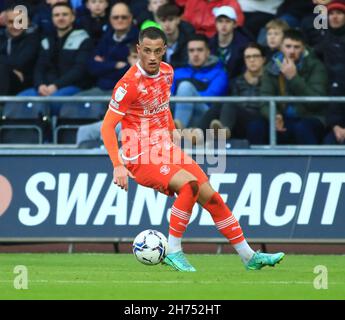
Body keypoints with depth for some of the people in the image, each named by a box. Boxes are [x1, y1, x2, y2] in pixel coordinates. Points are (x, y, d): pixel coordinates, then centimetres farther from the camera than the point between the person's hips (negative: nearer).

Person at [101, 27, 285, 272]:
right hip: (141, 158, -7)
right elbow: (107, 127, -19)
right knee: (189, 183, -30)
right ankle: (173, 251, -19)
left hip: (166, 150, 7)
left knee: (210, 196, 3)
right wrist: (118, 166, -26)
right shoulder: (130, 84, -19)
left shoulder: (167, 72, 5)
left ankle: (249, 256, 13)